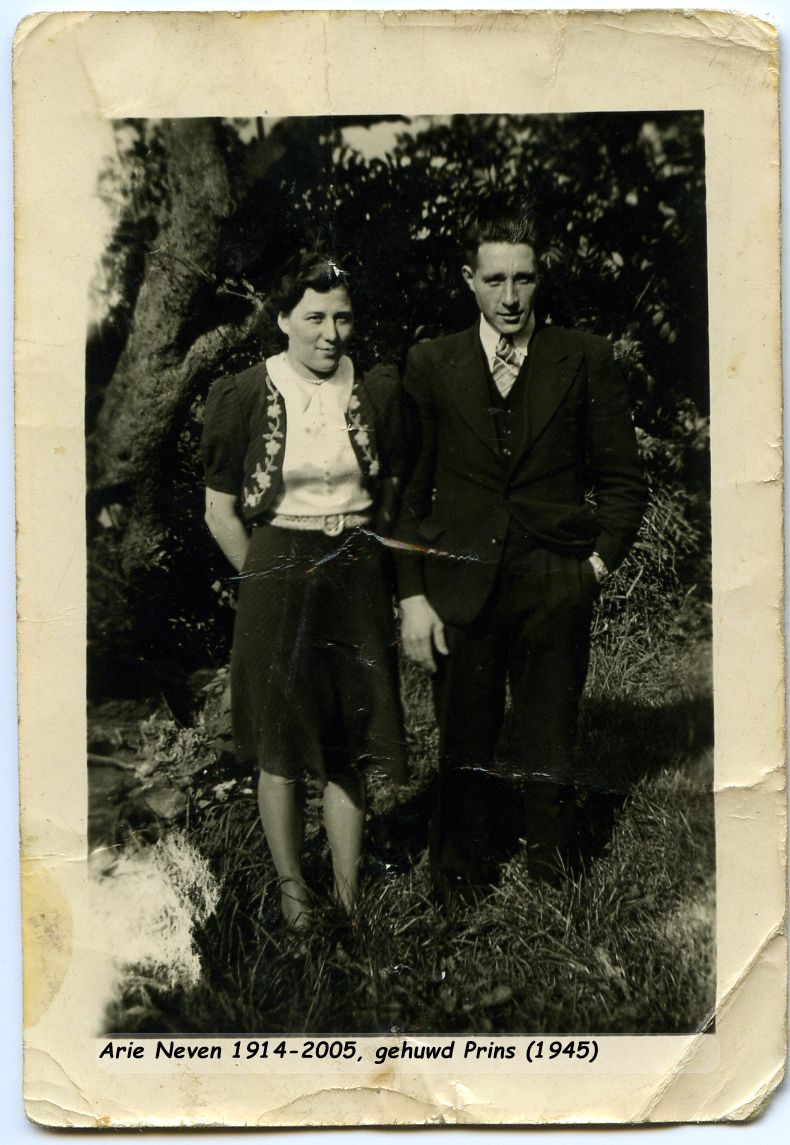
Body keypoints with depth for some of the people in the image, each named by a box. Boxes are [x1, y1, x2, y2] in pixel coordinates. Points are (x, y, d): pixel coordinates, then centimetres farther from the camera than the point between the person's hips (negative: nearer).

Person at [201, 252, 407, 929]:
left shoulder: (379, 393, 2)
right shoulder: (246, 398, -5)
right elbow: (221, 511, 0)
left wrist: (362, 560, 11)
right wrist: (268, 583, 3)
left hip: (359, 580, 2)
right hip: (277, 576, -2)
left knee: (350, 745, 7)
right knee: (282, 747, 5)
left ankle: (348, 896, 18)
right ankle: (292, 888, 22)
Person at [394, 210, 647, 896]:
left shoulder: (586, 361, 5)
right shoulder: (431, 365, 7)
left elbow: (623, 480, 9)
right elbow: (407, 491, 7)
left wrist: (600, 561, -2)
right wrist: (412, 595, 0)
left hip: (557, 590, 0)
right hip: (460, 589, 1)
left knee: (550, 766, 7)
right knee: (462, 761, 8)